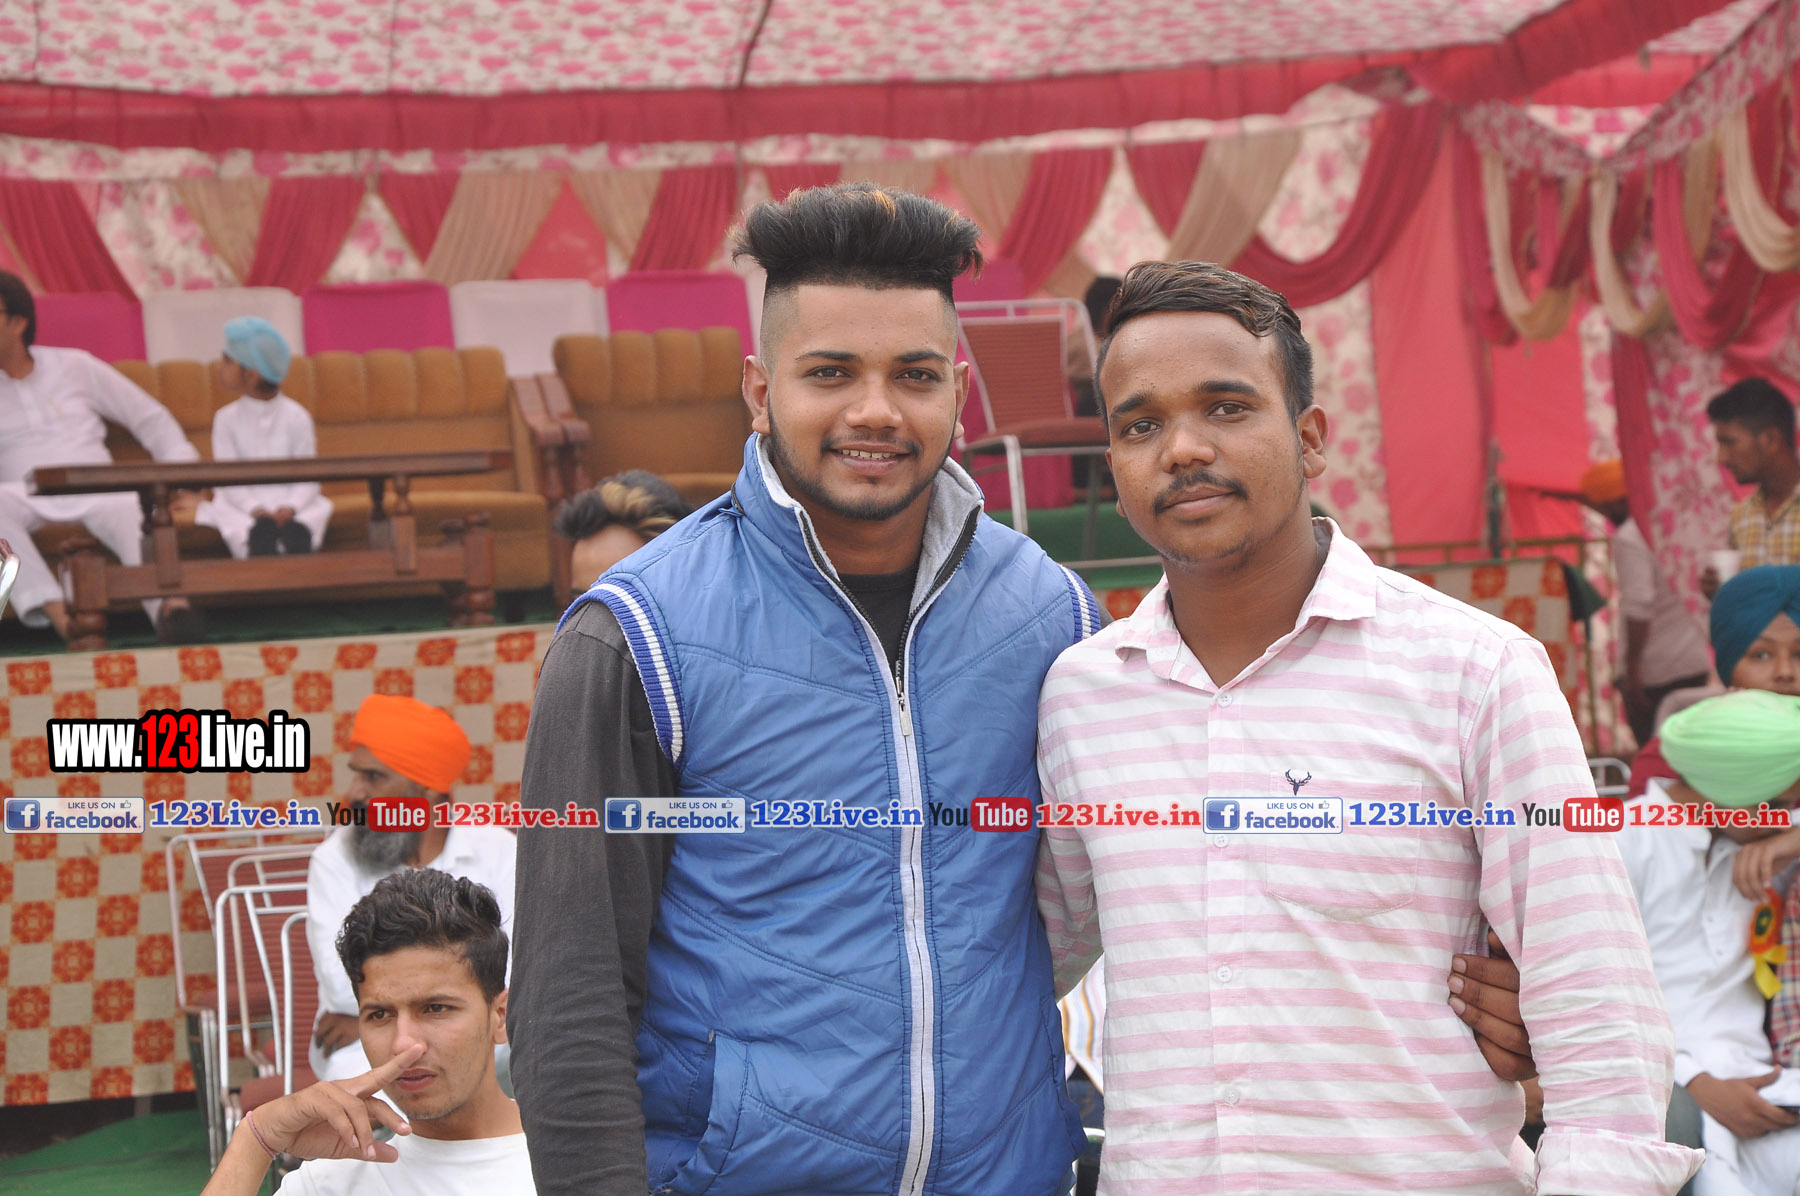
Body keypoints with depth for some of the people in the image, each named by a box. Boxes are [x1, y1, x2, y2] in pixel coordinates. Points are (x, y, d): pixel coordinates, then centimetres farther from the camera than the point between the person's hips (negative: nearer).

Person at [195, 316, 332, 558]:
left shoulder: (296, 417, 0)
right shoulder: (227, 419, 4)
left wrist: (290, 507, -24)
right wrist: (255, 509, -22)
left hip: (291, 502, 0)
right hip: (245, 504, 0)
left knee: (296, 530, -35)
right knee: (261, 530, -34)